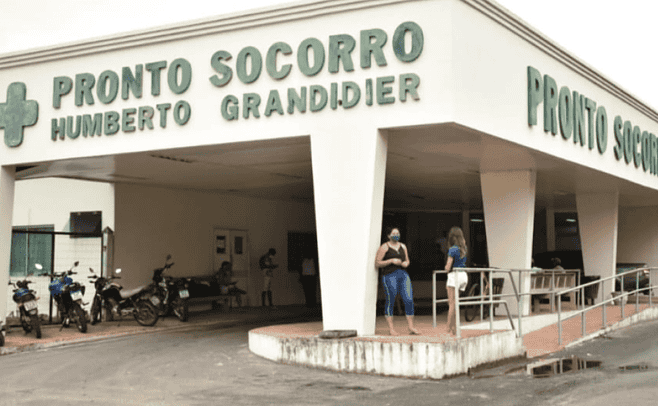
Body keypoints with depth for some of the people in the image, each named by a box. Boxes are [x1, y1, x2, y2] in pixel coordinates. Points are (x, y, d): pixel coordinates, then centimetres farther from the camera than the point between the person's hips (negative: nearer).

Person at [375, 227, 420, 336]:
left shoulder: (403, 246, 16)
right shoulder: (384, 247, -1)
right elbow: (377, 263, -5)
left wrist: (406, 263, 0)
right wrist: (392, 261, -14)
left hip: (403, 275, 5)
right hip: (389, 276, -5)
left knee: (409, 300, -4)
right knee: (390, 301, -3)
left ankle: (411, 327, 3)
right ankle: (391, 328, 5)